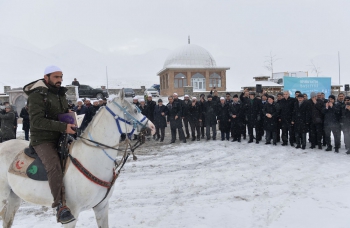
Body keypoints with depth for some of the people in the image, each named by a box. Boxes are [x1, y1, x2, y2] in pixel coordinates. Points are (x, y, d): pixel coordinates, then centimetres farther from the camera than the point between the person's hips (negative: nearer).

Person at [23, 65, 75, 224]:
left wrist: (71, 125, 3)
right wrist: (63, 127, -29)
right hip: (42, 140, -8)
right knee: (53, 165, -31)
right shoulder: (37, 95, -11)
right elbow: (36, 120, -21)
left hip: (61, 138, 8)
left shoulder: (61, 94, 14)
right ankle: (60, 206, -32)